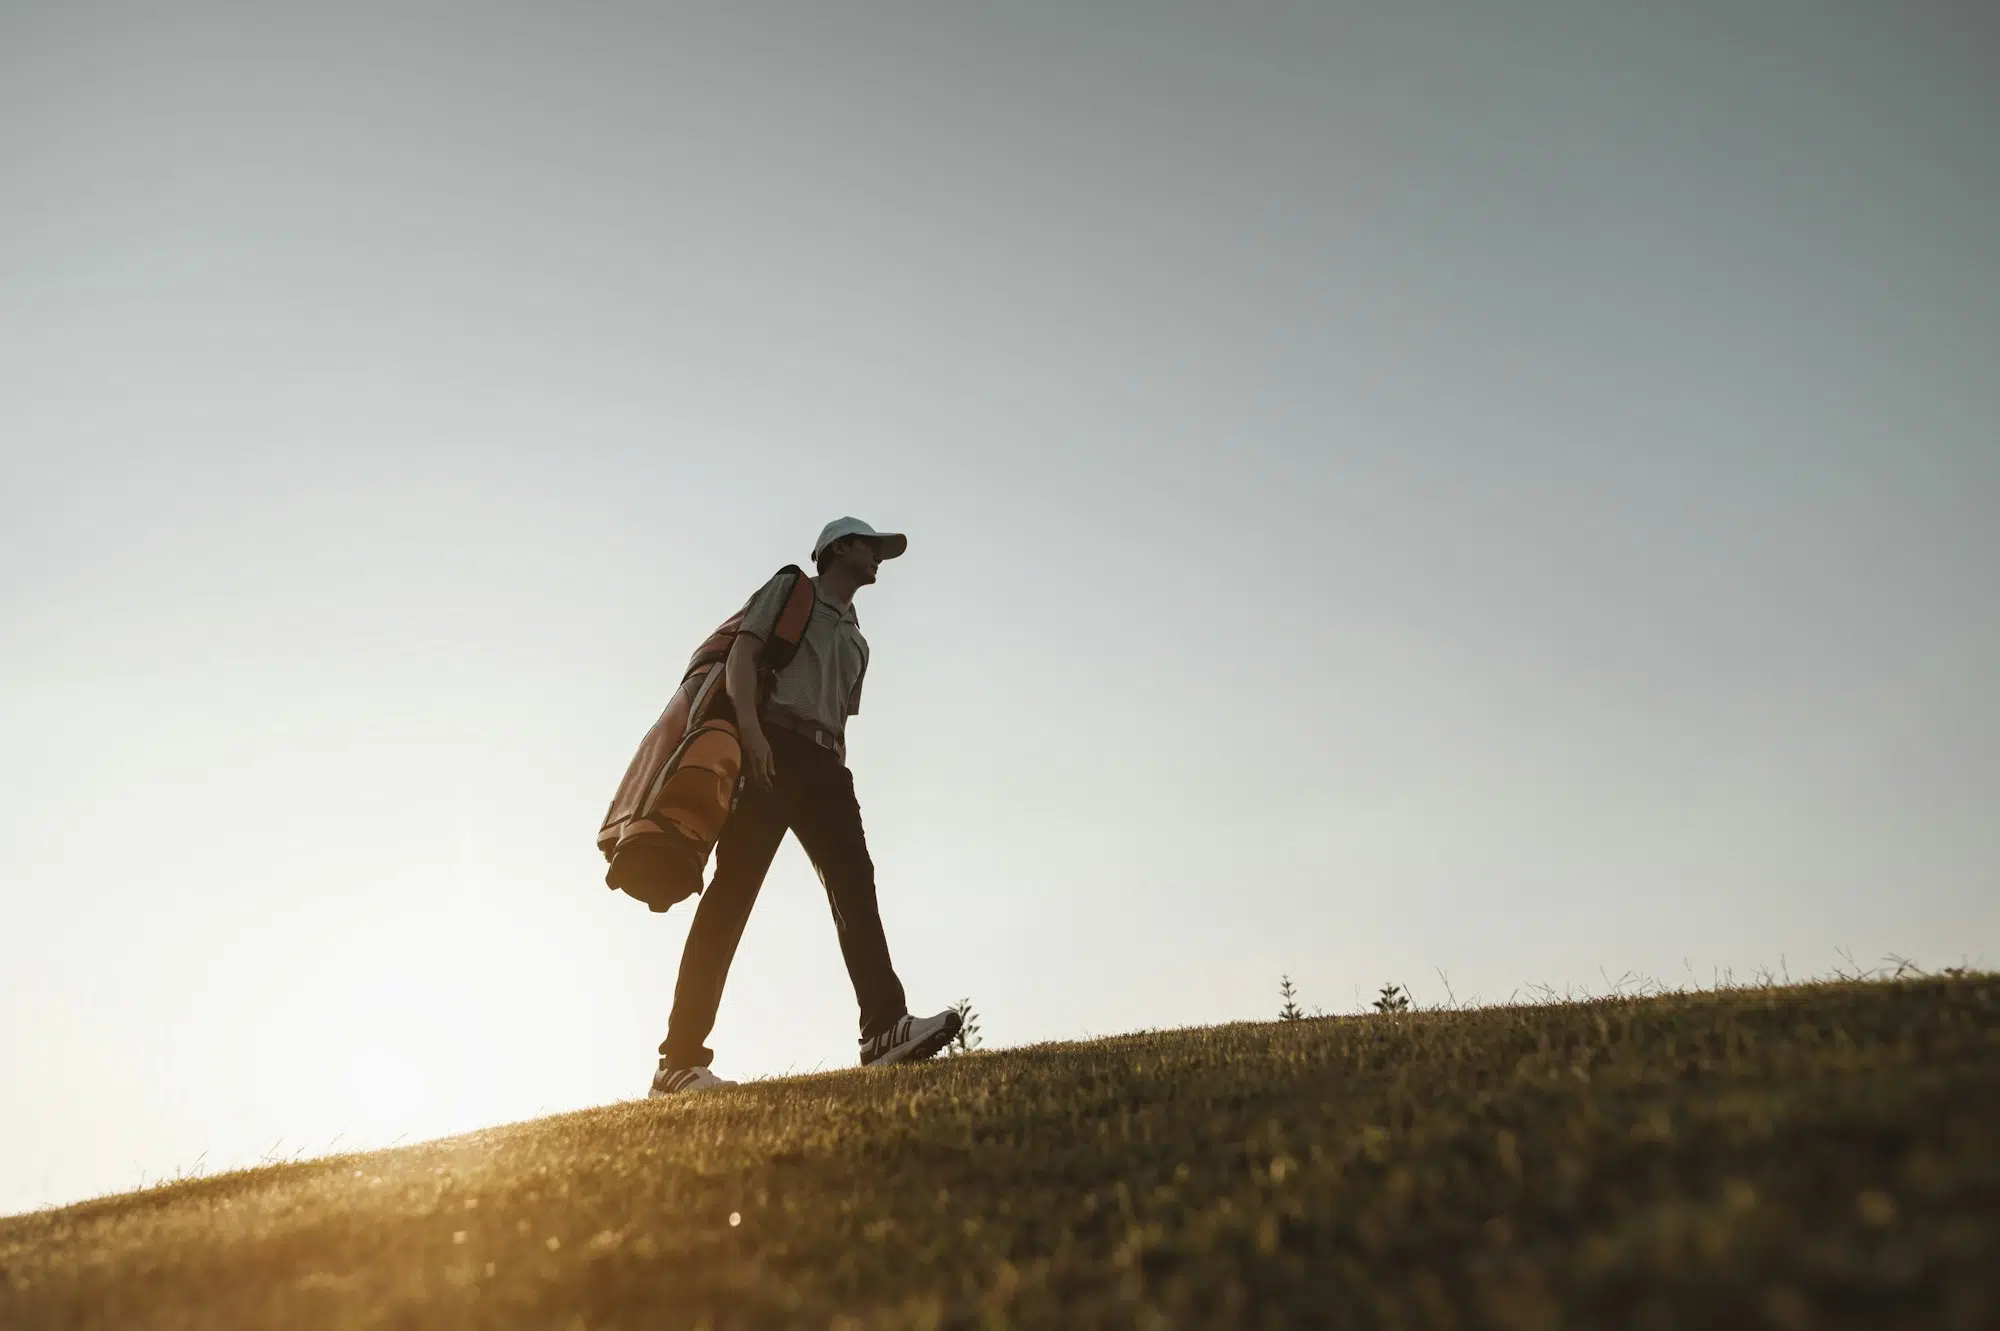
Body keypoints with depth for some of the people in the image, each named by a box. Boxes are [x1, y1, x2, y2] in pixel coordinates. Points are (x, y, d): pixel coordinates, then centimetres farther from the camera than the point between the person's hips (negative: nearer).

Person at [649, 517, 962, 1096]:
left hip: (824, 762, 7)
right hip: (773, 747, -7)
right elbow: (741, 656, -1)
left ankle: (884, 1027, -24)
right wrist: (750, 730, -18)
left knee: (854, 883, -13)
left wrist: (837, 782, 15)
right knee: (733, 892, -13)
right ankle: (681, 1058, -15)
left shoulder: (856, 640, 33)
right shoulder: (790, 589, 14)